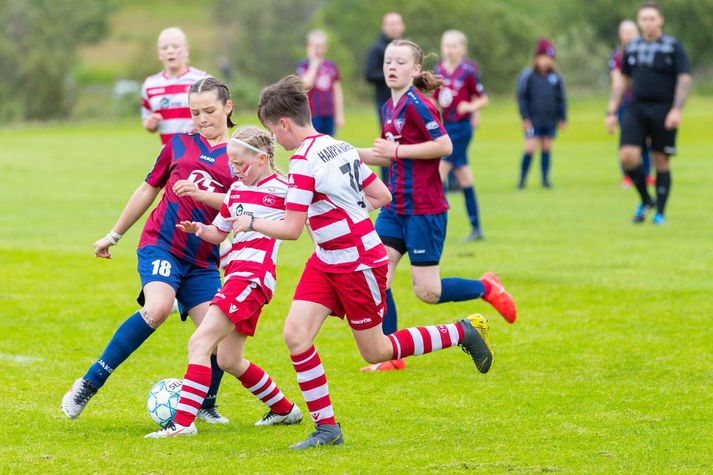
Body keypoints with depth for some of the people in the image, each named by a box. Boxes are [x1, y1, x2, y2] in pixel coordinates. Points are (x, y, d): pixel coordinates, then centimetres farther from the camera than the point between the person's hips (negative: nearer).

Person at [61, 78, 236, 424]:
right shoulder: (179, 144, 11)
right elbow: (147, 190, 20)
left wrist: (200, 194, -25)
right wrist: (113, 236, 25)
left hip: (203, 260, 2)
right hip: (160, 243, -1)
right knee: (157, 308, -29)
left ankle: (205, 404, 21)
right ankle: (89, 383, -22)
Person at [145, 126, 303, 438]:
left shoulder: (282, 189, -6)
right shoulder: (236, 190, 17)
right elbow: (219, 233, 23)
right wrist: (199, 229, 4)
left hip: (252, 277, -9)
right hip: (235, 275, 9)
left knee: (199, 343, -17)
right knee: (229, 360, 14)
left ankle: (183, 421, -21)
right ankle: (284, 410, 30)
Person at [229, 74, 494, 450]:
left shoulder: (304, 162, -23)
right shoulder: (340, 147, 4)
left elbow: (291, 229, -22)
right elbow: (382, 196, 9)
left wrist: (251, 222, -8)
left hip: (360, 265, -9)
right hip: (326, 261, 9)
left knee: (376, 352, 7)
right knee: (295, 335, -3)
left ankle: (464, 332, 20)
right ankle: (327, 428, 2)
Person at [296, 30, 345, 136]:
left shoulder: (331, 66, 11)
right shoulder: (303, 65, 0)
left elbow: (337, 92, 14)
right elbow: (307, 84, -20)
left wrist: (340, 116, 10)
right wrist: (314, 63, -10)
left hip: (329, 115, 4)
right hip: (312, 115, -4)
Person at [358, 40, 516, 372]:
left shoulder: (416, 104, -15)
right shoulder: (390, 107, 12)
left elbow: (444, 145, -23)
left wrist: (397, 149, -20)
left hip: (424, 210, -8)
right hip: (394, 208, 8)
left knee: (427, 292, -4)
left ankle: (486, 288, 21)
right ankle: (391, 357, 7)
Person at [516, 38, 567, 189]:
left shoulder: (556, 78, 5)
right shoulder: (527, 76, -4)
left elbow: (561, 99, 12)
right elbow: (522, 98, -2)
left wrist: (562, 119, 9)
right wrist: (525, 118, -7)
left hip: (550, 122, 3)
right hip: (533, 122, -3)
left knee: (546, 149, 7)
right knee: (530, 149, -8)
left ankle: (545, 179, 14)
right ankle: (522, 179, 2)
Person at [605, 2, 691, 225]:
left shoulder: (673, 47, -3)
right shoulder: (632, 48, 10)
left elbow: (684, 80, -8)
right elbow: (623, 82, 17)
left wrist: (677, 110, -20)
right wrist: (611, 111, 12)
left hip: (663, 112, -3)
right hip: (636, 109, 3)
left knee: (661, 162, 1)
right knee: (628, 155, -13)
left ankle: (660, 212, 13)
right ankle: (645, 201, 8)